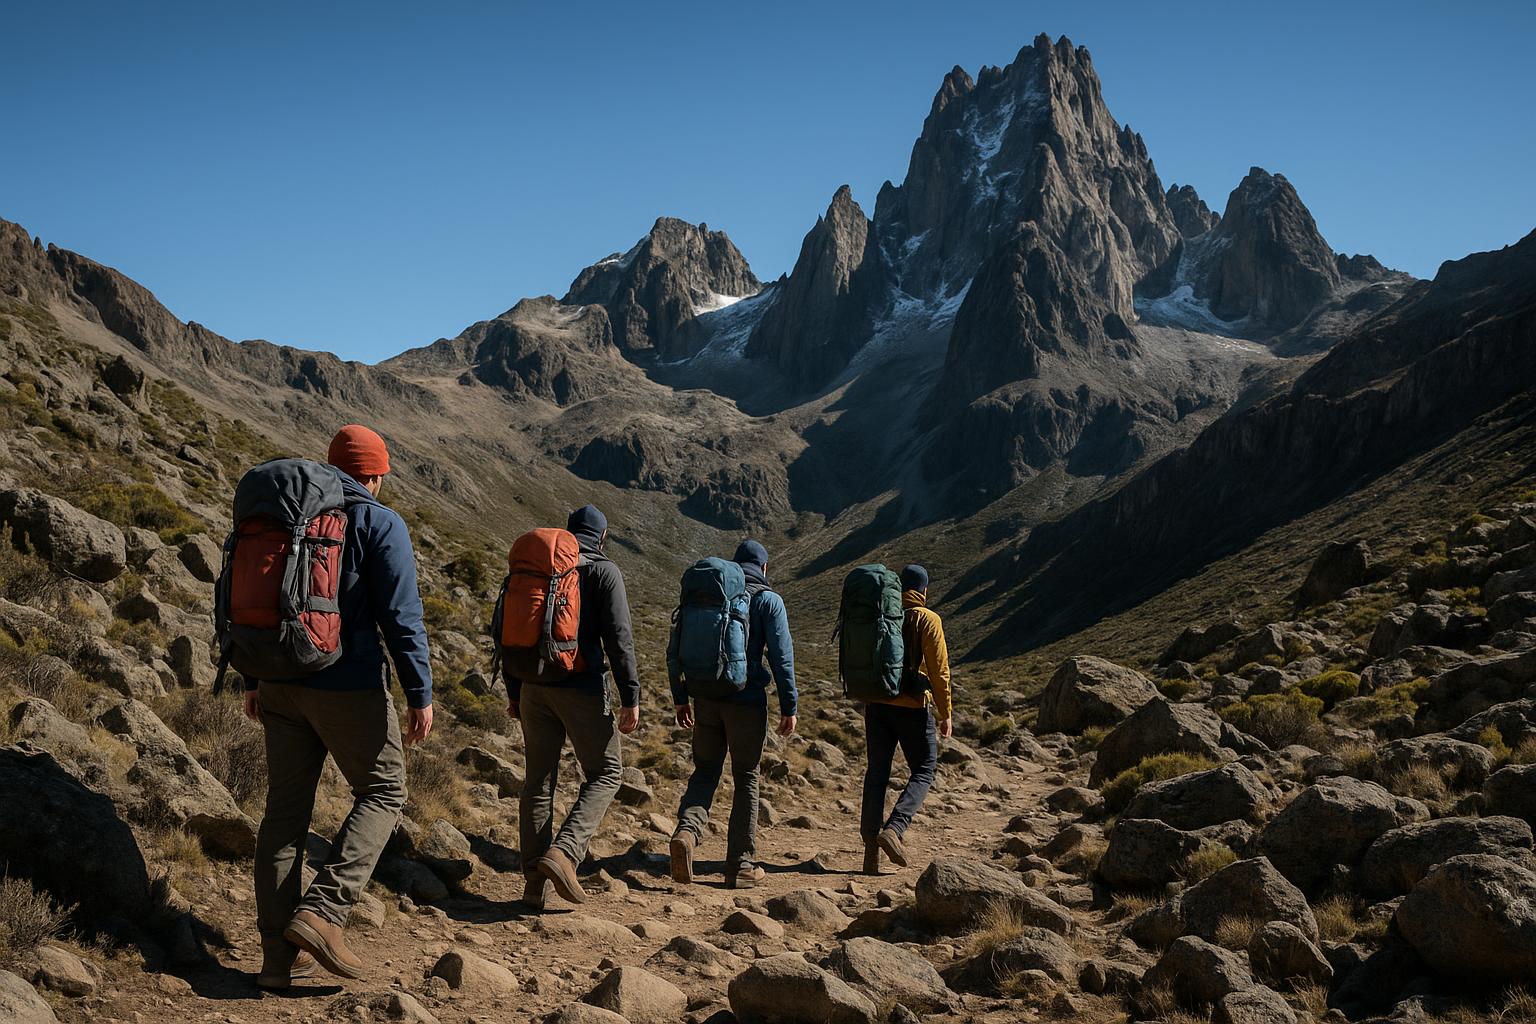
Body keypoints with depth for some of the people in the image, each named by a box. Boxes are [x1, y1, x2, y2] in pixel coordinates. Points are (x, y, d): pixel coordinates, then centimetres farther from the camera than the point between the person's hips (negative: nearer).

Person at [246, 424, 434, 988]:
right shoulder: (380, 523, -7)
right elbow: (400, 616, -12)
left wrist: (253, 679, 21)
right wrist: (420, 694, -9)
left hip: (282, 684, 6)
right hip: (349, 686, -6)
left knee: (285, 809, 10)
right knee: (382, 792, 10)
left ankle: (279, 955, 12)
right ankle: (321, 910, -6)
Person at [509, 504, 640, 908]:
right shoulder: (603, 571, -3)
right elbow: (618, 637, -12)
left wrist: (514, 691, 21)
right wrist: (631, 697, -10)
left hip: (535, 687, 5)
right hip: (582, 686, -5)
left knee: (539, 780, 10)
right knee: (605, 773, 7)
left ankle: (535, 882, 9)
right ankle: (563, 852, -12)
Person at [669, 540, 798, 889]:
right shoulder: (768, 600, -1)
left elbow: (676, 651, 9)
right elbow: (781, 656, -8)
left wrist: (680, 698, 15)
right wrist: (788, 707, -4)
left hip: (707, 699, 3)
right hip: (747, 700, -3)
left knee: (704, 772, 14)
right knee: (746, 780, 8)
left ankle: (687, 829, -14)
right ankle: (741, 865, 10)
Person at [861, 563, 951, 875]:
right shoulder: (927, 619, -5)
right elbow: (938, 670, -8)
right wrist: (946, 713, -3)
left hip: (876, 705, 4)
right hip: (912, 707, -4)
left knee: (877, 774, 9)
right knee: (923, 771, 8)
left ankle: (871, 848, 6)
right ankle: (893, 829, -13)